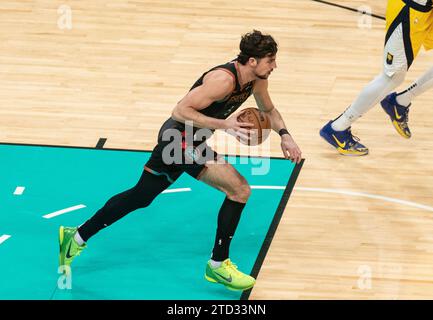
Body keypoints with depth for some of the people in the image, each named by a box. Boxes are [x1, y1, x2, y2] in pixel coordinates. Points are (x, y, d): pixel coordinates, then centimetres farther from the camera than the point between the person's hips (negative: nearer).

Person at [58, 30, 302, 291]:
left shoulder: (257, 79, 2)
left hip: (181, 141, 9)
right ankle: (218, 265, -5)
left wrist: (285, 135, 6)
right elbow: (181, 111, -26)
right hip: (180, 137, -9)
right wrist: (224, 125, -31)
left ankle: (76, 238, 29)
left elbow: (268, 109, 22)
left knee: (140, 197, 18)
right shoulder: (224, 80, -26)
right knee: (240, 189, -15)